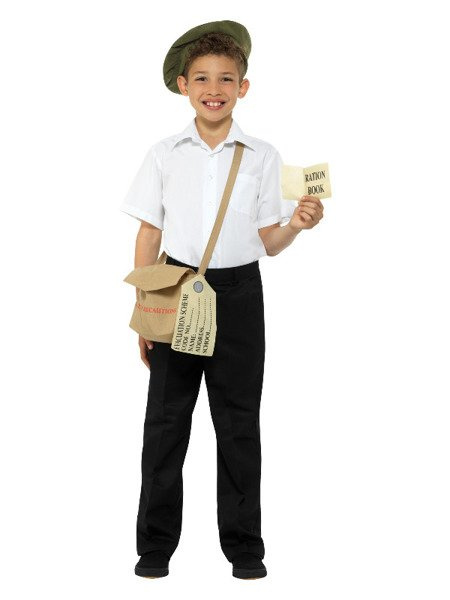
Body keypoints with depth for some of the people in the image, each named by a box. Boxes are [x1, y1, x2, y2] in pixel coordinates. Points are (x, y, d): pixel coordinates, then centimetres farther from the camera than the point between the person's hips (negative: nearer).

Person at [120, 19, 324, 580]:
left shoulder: (262, 156, 2)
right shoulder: (165, 154, 3)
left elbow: (267, 243, 4)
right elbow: (149, 234, 5)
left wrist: (295, 225, -17)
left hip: (238, 292, 0)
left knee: (238, 422, 6)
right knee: (165, 419, 6)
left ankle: (243, 544, 19)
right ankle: (156, 543, 19)